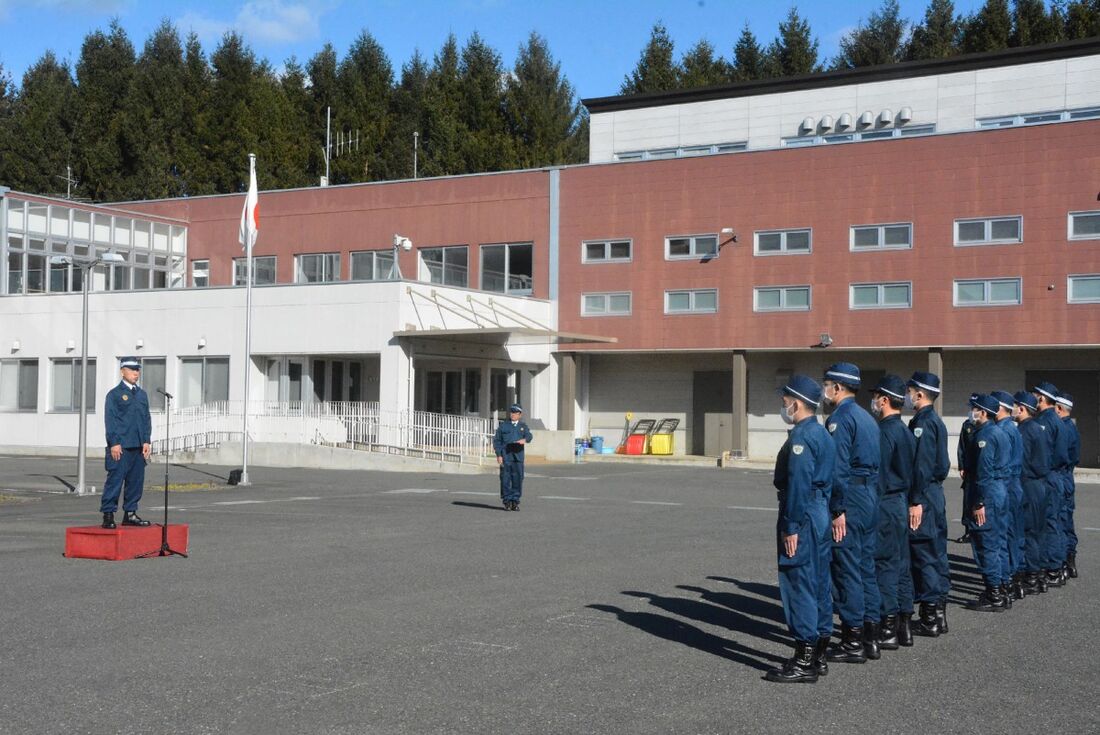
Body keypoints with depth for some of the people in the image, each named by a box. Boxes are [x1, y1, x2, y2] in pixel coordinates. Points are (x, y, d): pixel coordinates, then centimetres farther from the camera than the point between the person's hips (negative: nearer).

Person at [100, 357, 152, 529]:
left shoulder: (142, 395, 16)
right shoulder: (114, 394, -1)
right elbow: (110, 419, -6)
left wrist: (147, 441, 5)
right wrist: (114, 443, -13)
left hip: (139, 447, 6)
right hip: (120, 447, -6)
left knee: (136, 481, 8)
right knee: (115, 480, -6)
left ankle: (130, 514, 16)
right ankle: (108, 515, -1)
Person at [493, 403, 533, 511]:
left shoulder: (523, 426, 15)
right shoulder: (503, 426, 10)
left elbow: (529, 435, -4)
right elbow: (497, 440, 6)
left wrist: (525, 439, -28)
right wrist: (498, 455, -5)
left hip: (518, 457, 1)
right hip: (505, 457, -1)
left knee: (518, 478, 1)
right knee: (505, 479, -2)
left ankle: (515, 501, 9)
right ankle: (507, 501, 4)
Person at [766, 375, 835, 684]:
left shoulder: (801, 437, -16)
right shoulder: (822, 433, 14)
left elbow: (798, 485, -21)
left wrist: (791, 527, -20)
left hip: (803, 516, -10)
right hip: (821, 514, 10)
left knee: (798, 585, -6)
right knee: (819, 584, 13)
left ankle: (804, 663, -4)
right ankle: (818, 656, 20)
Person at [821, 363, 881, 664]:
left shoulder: (840, 419, -12)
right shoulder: (867, 418, 17)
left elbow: (839, 468, -19)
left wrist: (838, 510, -19)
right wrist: (870, 498, 19)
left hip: (851, 497, -9)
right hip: (871, 498, 9)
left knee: (847, 569, -3)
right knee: (866, 567, 13)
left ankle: (853, 642, 0)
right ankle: (870, 636, 18)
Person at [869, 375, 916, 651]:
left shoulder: (884, 432, -15)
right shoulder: (906, 431, 13)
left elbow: (878, 475, -18)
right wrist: (906, 501, 21)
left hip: (885, 504, -9)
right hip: (902, 502, 9)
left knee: (885, 564, -5)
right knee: (901, 563, 12)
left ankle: (888, 629, -2)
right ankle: (905, 625, 18)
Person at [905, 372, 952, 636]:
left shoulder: (923, 423, -15)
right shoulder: (936, 421, 15)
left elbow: (922, 466, -21)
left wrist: (916, 502, -21)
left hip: (923, 498, -10)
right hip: (935, 494, 10)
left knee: (923, 554, -5)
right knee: (935, 553, 13)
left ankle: (930, 618, -1)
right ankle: (938, 614, 20)